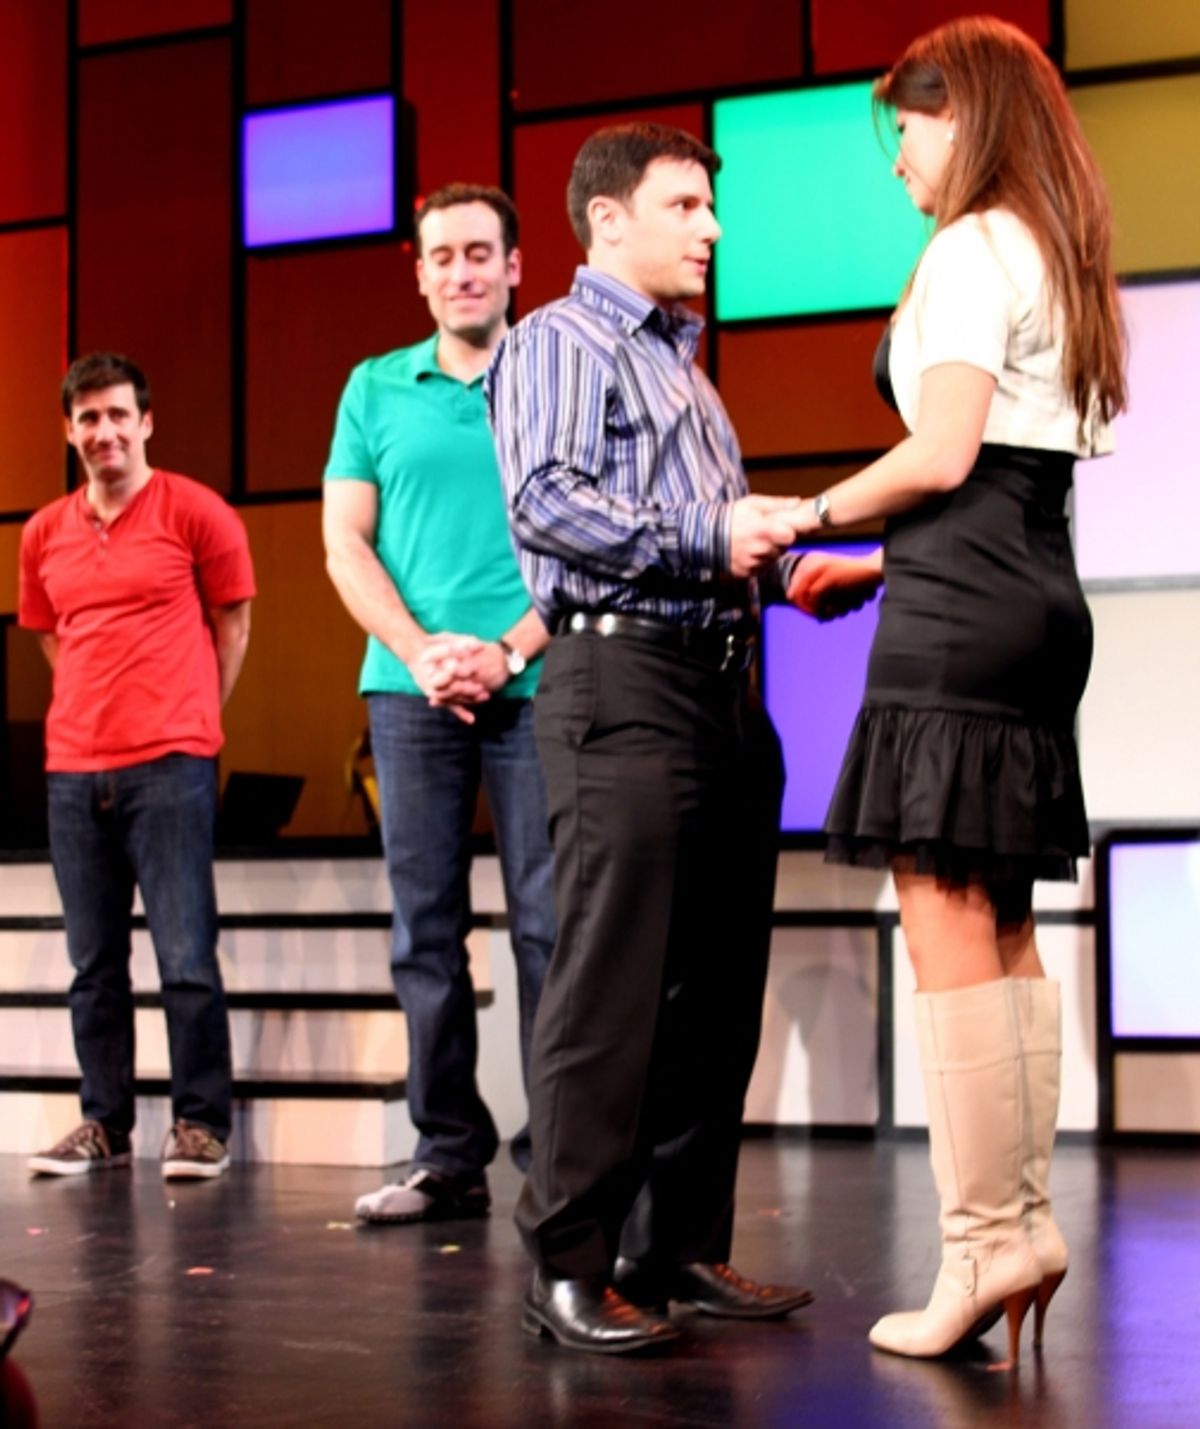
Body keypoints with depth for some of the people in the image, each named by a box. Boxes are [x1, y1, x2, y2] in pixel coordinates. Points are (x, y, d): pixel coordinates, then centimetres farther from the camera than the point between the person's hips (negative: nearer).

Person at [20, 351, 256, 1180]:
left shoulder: (194, 512, -1)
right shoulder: (45, 534, 12)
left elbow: (233, 626, 6)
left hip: (169, 767, -4)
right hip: (73, 770, 5)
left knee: (187, 957, -6)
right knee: (94, 965, 7)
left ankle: (202, 1125, 3)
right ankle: (105, 1126, 15)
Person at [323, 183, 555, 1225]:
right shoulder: (376, 389, 14)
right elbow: (346, 544, 9)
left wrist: (507, 651, -12)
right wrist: (422, 651, -6)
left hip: (534, 685, -2)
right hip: (411, 690, 3)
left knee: (549, 925, -4)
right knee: (425, 929, 4)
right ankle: (450, 1155, 10)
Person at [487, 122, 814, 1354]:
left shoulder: (683, 365, 27)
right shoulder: (558, 341, 0)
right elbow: (543, 501, -15)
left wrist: (802, 568, 11)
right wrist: (706, 541, -18)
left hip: (723, 687, 9)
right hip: (624, 677, -9)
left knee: (717, 984, 8)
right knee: (611, 981, -10)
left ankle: (680, 1245, 16)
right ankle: (569, 1263, -5)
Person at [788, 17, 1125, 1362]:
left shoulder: (969, 249, -6)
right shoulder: (1052, 256, 22)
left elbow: (943, 455, -15)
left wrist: (809, 515, 0)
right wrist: (874, 562, 21)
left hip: (961, 607, -10)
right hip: (1036, 596, 10)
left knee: (944, 926, -9)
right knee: (1001, 928, 10)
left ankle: (983, 1240, -8)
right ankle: (1024, 1219, 12)